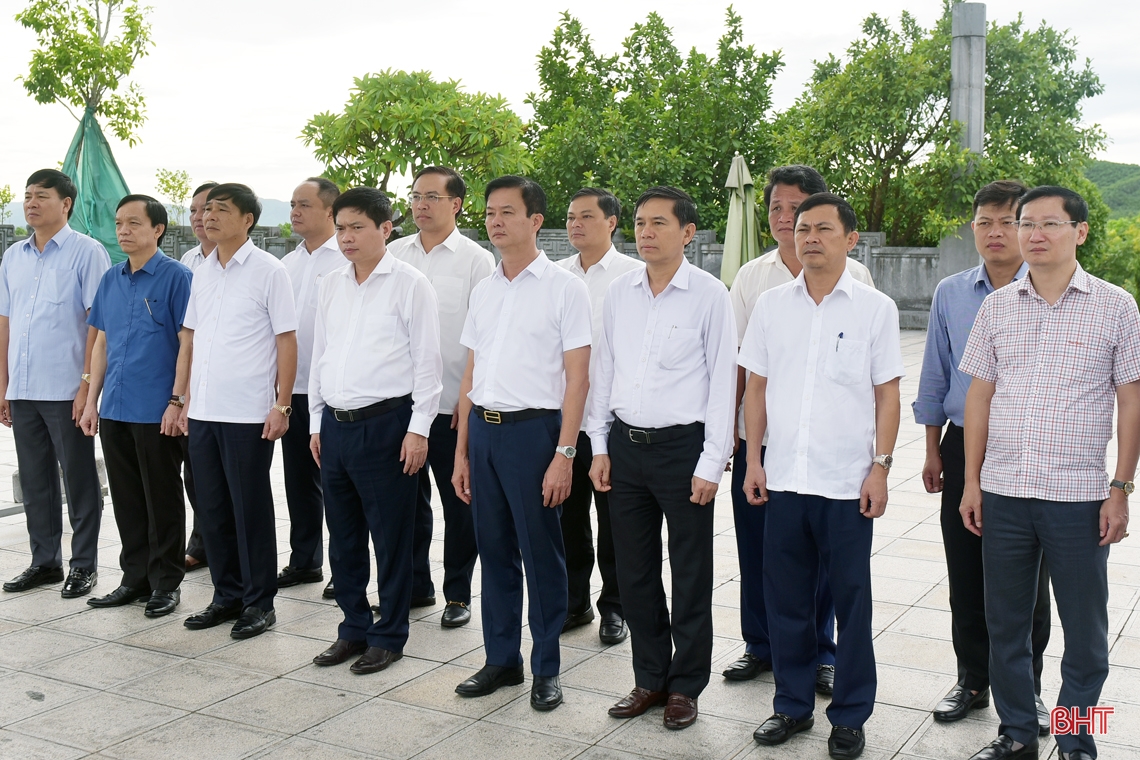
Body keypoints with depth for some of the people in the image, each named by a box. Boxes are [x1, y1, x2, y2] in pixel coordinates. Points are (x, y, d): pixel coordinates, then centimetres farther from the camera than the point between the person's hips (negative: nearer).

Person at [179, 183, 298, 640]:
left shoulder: (269, 271, -5)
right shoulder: (202, 273, 12)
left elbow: (286, 340, -6)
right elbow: (192, 338, 17)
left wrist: (282, 405, -11)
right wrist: (187, 400, 12)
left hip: (248, 414, -6)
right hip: (203, 412, 6)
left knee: (251, 510, 2)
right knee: (212, 510, 12)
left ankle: (259, 602, 14)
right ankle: (227, 595, 25)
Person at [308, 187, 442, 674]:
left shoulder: (409, 284, -6)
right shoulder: (331, 286, 12)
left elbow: (427, 360, -8)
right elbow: (319, 355, 17)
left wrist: (418, 429, -12)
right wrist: (317, 422, 14)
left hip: (385, 423, -6)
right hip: (335, 424, 6)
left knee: (391, 538, 3)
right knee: (343, 536, 14)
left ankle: (389, 635, 18)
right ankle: (354, 628, 29)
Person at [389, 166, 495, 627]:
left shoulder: (475, 259, -3)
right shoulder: (395, 255, 8)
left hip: (453, 404, -4)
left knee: (458, 503, 7)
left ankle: (458, 593, 20)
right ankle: (414, 585, 28)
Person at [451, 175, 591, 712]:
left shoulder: (564, 288, -5)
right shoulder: (483, 290, 13)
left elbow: (577, 378, -9)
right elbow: (471, 376, 16)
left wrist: (564, 454, -15)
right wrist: (462, 451, 13)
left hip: (533, 428, -6)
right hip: (483, 428, 6)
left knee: (541, 553, 3)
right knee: (494, 549, 13)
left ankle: (546, 668, 17)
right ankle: (501, 659, 26)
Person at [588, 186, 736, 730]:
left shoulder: (709, 295, -6)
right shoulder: (619, 292, 7)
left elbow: (722, 381, -7)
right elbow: (603, 371, 12)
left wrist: (711, 463, -10)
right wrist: (600, 447, 8)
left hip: (682, 445, -4)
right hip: (625, 444, 5)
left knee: (690, 574, 7)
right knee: (634, 572, 12)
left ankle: (685, 685, 23)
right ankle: (650, 678, 28)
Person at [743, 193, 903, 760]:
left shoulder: (875, 308, -1)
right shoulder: (771, 305, 5)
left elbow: (887, 394, 1)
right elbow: (757, 386, 9)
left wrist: (880, 467, -6)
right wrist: (754, 460, 4)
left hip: (847, 483, -2)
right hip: (784, 479, 3)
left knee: (851, 602, 8)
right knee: (785, 600, 11)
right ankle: (793, 704, 28)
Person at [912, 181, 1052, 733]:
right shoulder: (950, 294, 5)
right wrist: (933, 451, 11)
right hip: (963, 447, 3)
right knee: (966, 576, 11)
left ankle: (1027, 688, 24)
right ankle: (972, 680, 28)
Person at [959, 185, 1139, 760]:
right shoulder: (997, 307, 6)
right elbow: (979, 395, 8)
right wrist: (971, 482, 5)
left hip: (1079, 496, -2)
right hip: (1003, 492, 3)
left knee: (1085, 631, 8)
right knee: (1005, 623, 12)